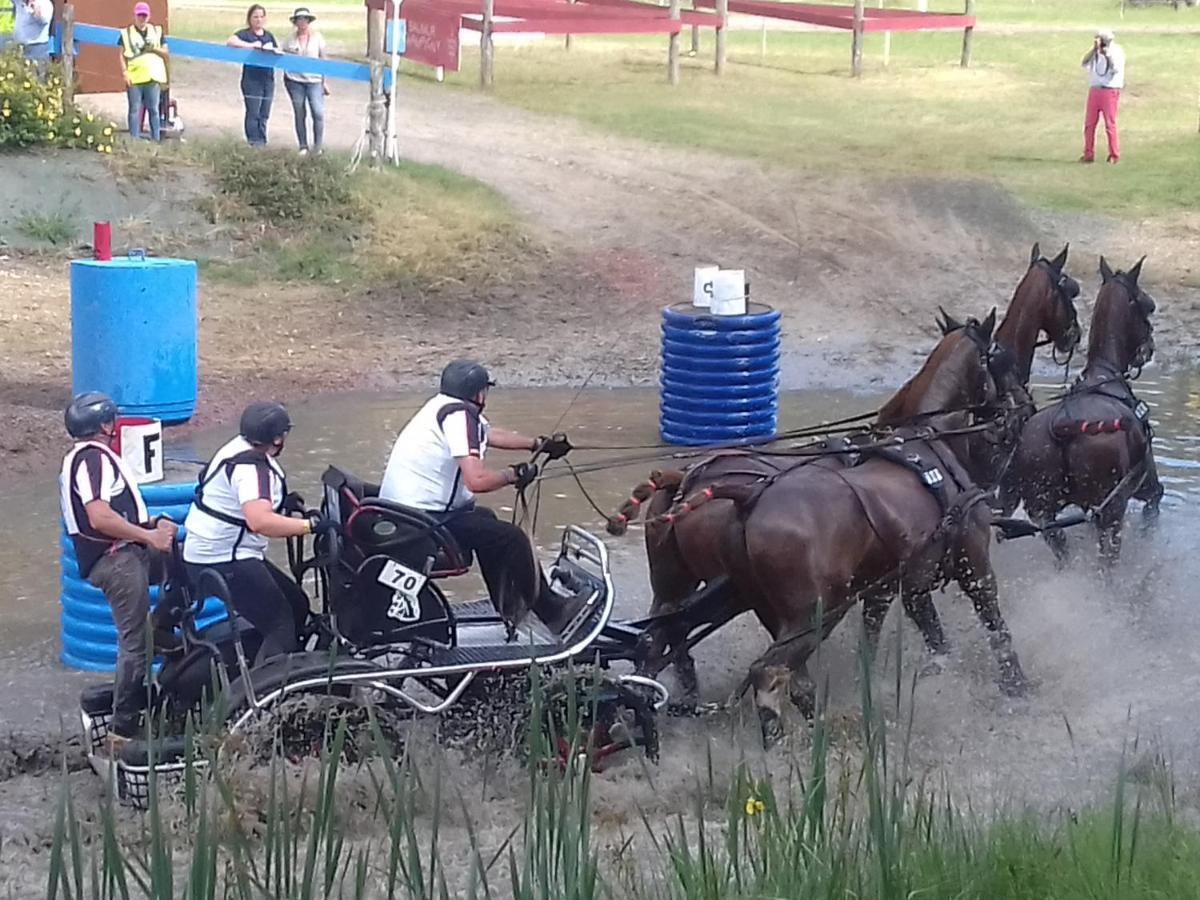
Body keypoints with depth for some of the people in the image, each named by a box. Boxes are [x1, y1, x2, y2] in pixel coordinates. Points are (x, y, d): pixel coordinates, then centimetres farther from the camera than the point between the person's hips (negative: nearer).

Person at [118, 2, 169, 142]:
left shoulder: (157, 31, 13)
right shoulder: (126, 33, 7)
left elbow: (165, 52, 13)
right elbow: (122, 54, 3)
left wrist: (154, 48, -7)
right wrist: (125, 73, -8)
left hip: (153, 77, 2)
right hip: (134, 78, -2)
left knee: (153, 110, 4)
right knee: (134, 110, 0)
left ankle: (155, 140, 7)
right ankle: (134, 140, 1)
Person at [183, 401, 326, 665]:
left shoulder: (240, 446, 9)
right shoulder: (250, 466, -23)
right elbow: (259, 521, -39)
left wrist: (284, 502, 24)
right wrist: (311, 525, -34)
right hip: (225, 562, -11)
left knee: (296, 606, 14)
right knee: (281, 626, -14)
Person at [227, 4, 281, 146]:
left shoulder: (269, 36, 15)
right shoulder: (245, 34, -3)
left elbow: (279, 52, 18)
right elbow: (230, 42, -20)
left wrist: (274, 51, -7)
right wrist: (251, 45, -26)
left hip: (268, 80, 5)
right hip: (252, 80, -5)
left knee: (264, 114, 9)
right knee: (253, 114, -4)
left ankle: (262, 142, 16)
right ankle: (254, 142, 0)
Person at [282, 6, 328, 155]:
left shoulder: (317, 37, 4)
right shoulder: (291, 39, 6)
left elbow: (323, 59, 7)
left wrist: (325, 81, 4)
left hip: (314, 80, -1)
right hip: (295, 80, 1)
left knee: (318, 113, -12)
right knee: (299, 114, 4)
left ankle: (317, 147, 0)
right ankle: (303, 146, 13)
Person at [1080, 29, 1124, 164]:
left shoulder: (1116, 51, -1)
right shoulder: (1094, 52, 10)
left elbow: (1116, 69, -14)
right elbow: (1085, 63, -6)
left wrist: (1107, 55, -17)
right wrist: (1094, 49, -14)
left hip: (1110, 91, -4)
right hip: (1094, 90, 4)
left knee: (1110, 124, -5)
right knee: (1089, 123, 4)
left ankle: (1114, 155, 2)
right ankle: (1088, 154, 11)